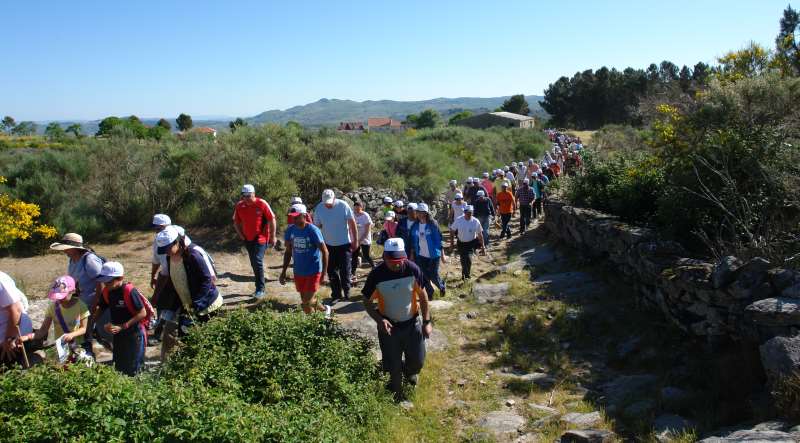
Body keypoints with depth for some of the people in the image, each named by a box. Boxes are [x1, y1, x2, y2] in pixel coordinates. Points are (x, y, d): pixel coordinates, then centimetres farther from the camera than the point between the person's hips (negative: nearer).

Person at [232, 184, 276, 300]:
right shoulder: (239, 206, -1)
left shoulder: (262, 204, -13)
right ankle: (259, 287, 27)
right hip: (248, 239, 5)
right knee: (254, 264, 13)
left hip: (261, 238, -5)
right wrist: (241, 235, 4)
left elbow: (272, 219, -9)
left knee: (258, 262, -16)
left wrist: (272, 237, -8)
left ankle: (260, 290, -9)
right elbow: (236, 222, 13)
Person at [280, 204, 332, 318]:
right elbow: (288, 252, 9)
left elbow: (324, 251, -12)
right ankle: (325, 309, 36)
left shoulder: (313, 230, -17)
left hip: (313, 272, -6)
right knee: (306, 301, 14)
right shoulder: (290, 230, -2)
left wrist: (324, 272, -16)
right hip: (298, 272, 6)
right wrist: (284, 271, 5)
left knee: (306, 304, -8)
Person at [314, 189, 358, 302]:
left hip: (344, 243, -3)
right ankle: (336, 294, 20)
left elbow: (352, 223, -8)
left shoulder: (343, 205, -15)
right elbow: (317, 227, 2)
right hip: (329, 245, 3)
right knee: (331, 272, 8)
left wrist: (355, 241, -7)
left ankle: (346, 291, 20)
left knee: (345, 270, 0)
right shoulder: (319, 208, -7)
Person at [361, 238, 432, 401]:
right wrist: (379, 319, -24)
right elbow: (367, 302, -8)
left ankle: (410, 372, 52)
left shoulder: (413, 269, -17)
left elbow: (422, 296, -3)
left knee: (418, 361, 14)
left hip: (412, 323, 1)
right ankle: (397, 395, 37)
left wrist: (427, 321, -4)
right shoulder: (376, 275, -20)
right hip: (389, 326, -1)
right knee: (393, 365, 10)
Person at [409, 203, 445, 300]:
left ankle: (441, 287, 34)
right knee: (424, 276, 8)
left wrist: (442, 255, -7)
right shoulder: (415, 225, 0)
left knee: (433, 276, 2)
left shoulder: (432, 224, -11)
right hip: (420, 256, 4)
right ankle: (429, 293, 30)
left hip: (433, 255, -4)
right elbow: (413, 241, 9)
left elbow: (439, 239, -8)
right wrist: (412, 254, 9)